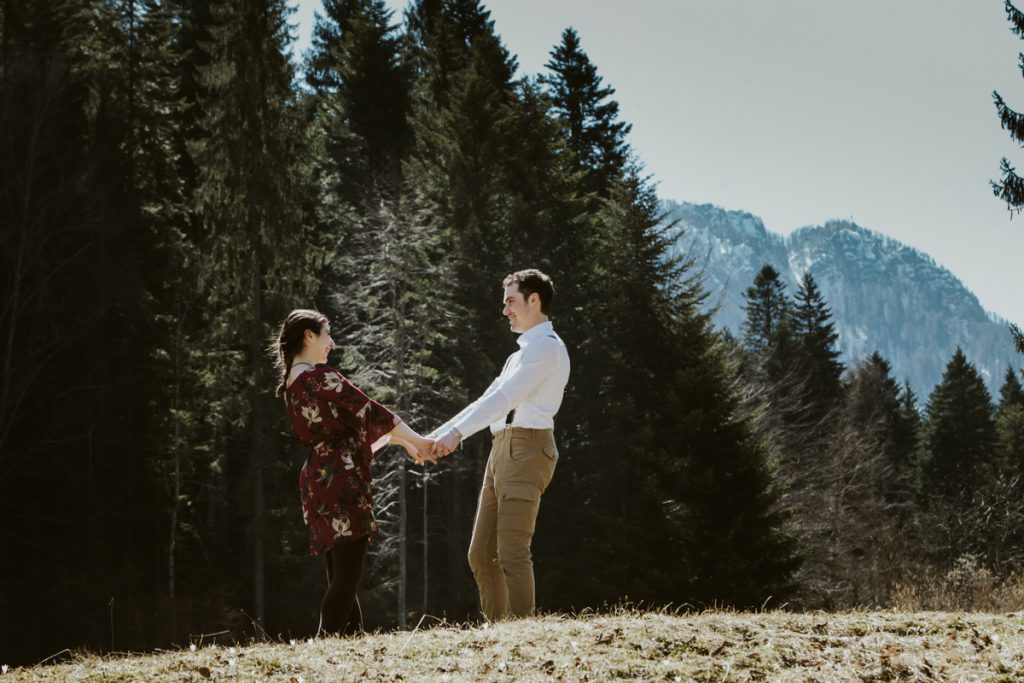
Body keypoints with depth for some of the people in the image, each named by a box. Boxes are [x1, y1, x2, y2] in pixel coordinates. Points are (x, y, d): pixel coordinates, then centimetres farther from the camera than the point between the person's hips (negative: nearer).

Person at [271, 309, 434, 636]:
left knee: (341, 573, 9)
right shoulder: (320, 376, -12)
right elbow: (370, 413, -9)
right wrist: (418, 440, 2)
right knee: (347, 574, -10)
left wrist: (404, 442, 22)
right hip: (341, 479, -10)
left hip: (319, 479, 10)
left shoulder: (292, 383, 16)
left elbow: (351, 421, 21)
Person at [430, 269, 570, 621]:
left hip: (525, 448, -10)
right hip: (503, 447, 10)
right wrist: (439, 434, 15)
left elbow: (503, 397, -19)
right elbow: (490, 400, 23)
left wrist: (457, 432, -27)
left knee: (512, 553, -14)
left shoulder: (546, 346, -6)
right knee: (481, 554, 7)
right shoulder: (526, 351, 26)